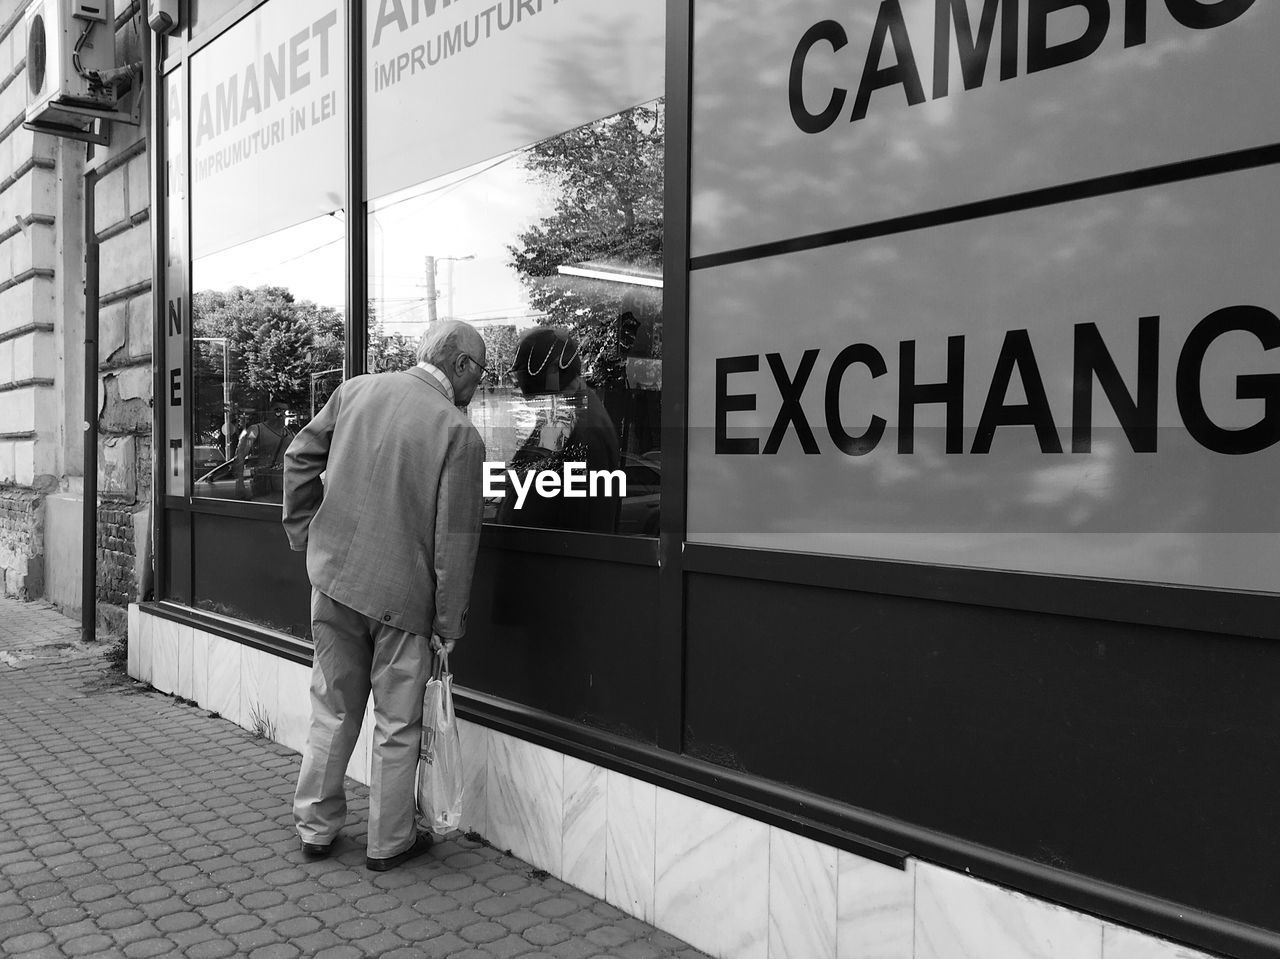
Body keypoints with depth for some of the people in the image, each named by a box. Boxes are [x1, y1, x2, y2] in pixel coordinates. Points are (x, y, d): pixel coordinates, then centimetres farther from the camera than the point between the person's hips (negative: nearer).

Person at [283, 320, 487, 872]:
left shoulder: (356, 390, 2)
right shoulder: (459, 433, -13)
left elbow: (300, 458, 8)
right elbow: (455, 540, -13)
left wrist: (304, 534, 17)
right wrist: (449, 626, -6)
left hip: (333, 576, 5)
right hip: (403, 591, -4)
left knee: (333, 711, 19)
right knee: (397, 724, 12)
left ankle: (316, 828, 32)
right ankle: (389, 842, 25)